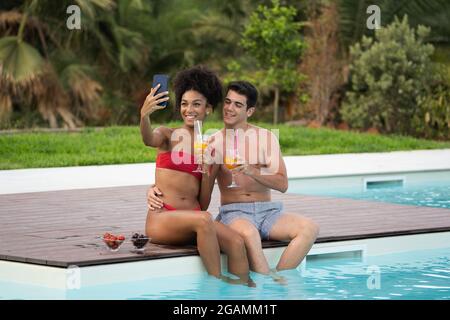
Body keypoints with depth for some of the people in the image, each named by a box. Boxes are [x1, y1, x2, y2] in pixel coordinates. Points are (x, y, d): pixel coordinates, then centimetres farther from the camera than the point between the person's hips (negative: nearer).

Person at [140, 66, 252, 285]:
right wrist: (144, 116, -42)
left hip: (193, 218, 4)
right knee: (203, 220, -35)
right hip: (162, 217, -4)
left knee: (237, 242, -25)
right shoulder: (169, 136, 6)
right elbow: (149, 140, -22)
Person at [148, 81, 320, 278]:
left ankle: (279, 278, -27)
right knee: (248, 232, -41)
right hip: (234, 212, -3)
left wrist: (252, 172, -17)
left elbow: (282, 184, 1)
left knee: (310, 228, -27)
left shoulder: (266, 138, 9)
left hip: (267, 211, 3)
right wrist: (156, 190, -13)